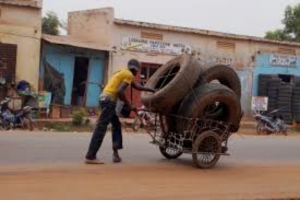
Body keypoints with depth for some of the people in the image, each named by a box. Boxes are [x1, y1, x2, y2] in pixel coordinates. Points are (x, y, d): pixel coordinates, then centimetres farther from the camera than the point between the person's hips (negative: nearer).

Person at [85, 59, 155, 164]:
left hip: (105, 98, 10)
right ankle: (90, 157, -14)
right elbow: (120, 91, -17)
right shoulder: (129, 75, -3)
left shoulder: (123, 72, 25)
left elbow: (136, 86, 34)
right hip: (109, 100, -10)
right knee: (101, 128, -12)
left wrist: (151, 90, 39)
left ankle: (115, 153, 14)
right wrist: (129, 105, -9)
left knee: (116, 125, 17)